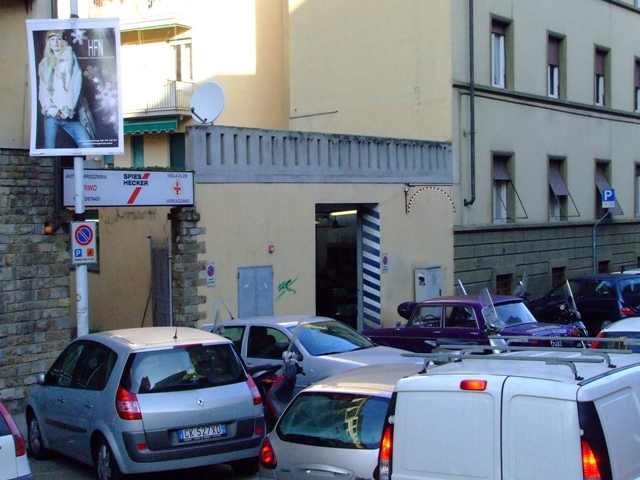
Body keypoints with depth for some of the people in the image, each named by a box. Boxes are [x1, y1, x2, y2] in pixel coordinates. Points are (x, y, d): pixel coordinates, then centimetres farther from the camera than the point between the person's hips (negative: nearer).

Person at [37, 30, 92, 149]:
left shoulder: (70, 59, 10)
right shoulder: (44, 64, 16)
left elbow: (76, 85, 0)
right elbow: (42, 91, 11)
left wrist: (67, 110, -9)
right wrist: (51, 110, -5)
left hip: (70, 115, -1)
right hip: (51, 115, 1)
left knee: (88, 146, -15)